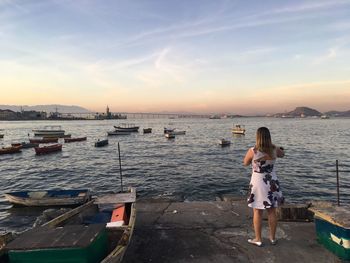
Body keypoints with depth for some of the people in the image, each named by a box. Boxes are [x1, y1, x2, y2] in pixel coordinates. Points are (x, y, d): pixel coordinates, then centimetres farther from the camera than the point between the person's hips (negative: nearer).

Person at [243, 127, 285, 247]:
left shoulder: (252, 151, -17)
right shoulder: (274, 149, -7)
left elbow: (245, 163, 0)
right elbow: (282, 154, 17)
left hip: (257, 183, -3)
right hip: (272, 183, 4)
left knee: (257, 212, 9)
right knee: (272, 211, 16)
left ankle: (258, 239, 20)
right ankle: (272, 238, 31)